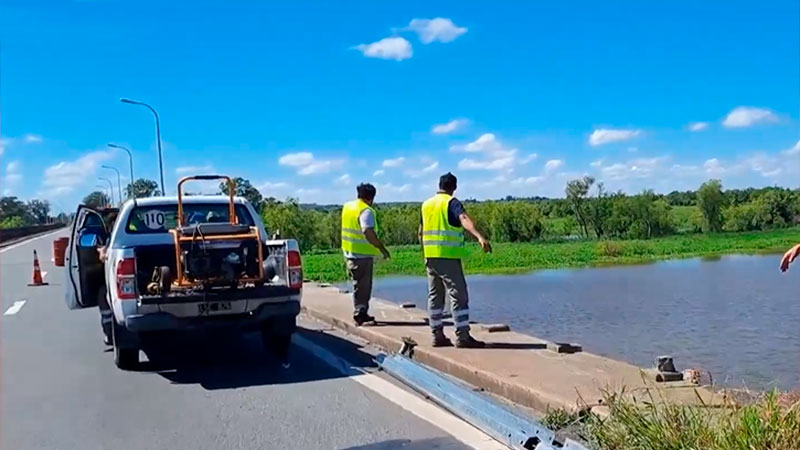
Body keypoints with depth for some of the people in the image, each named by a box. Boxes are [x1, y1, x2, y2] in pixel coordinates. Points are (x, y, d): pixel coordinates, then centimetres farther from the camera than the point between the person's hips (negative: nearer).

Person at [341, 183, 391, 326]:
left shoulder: (347, 206, 11)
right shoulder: (366, 211, -17)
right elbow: (368, 232, -27)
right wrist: (381, 248, -22)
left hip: (349, 252, 9)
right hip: (362, 253, -8)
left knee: (359, 284, 16)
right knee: (363, 285, -1)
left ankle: (361, 313, 23)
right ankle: (360, 314, 0)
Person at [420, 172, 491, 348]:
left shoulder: (426, 204, 14)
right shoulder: (452, 202, -6)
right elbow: (464, 220, -26)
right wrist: (480, 237, -40)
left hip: (430, 257, 7)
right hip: (448, 257, -7)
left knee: (435, 296, 11)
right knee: (459, 296, -4)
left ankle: (437, 335, 14)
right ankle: (462, 336, -6)